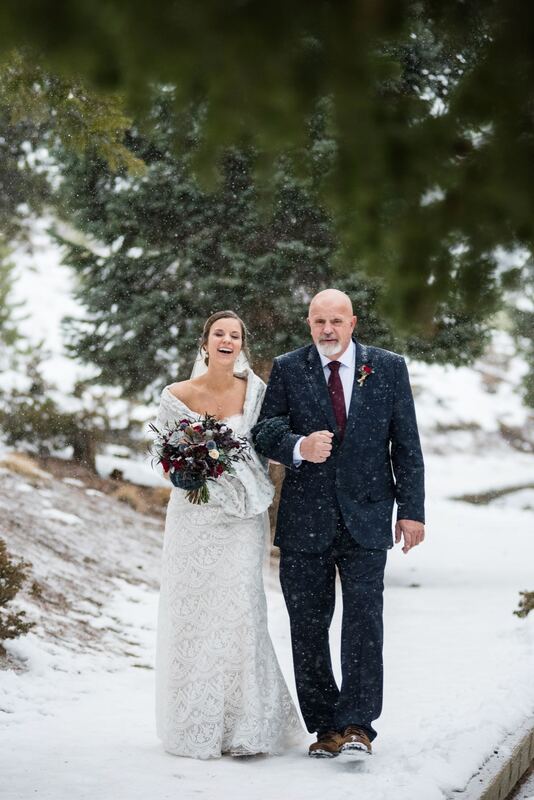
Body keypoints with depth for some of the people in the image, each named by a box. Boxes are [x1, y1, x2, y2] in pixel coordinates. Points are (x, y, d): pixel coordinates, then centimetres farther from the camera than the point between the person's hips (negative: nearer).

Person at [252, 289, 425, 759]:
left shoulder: (389, 368, 5)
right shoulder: (287, 369, 5)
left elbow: (406, 443, 5)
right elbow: (265, 429, 0)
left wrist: (411, 508, -1)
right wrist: (299, 447, -21)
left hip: (366, 517, -1)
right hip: (305, 520, 1)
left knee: (364, 619, -9)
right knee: (308, 627, 4)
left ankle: (357, 725, -6)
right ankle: (325, 726, 13)